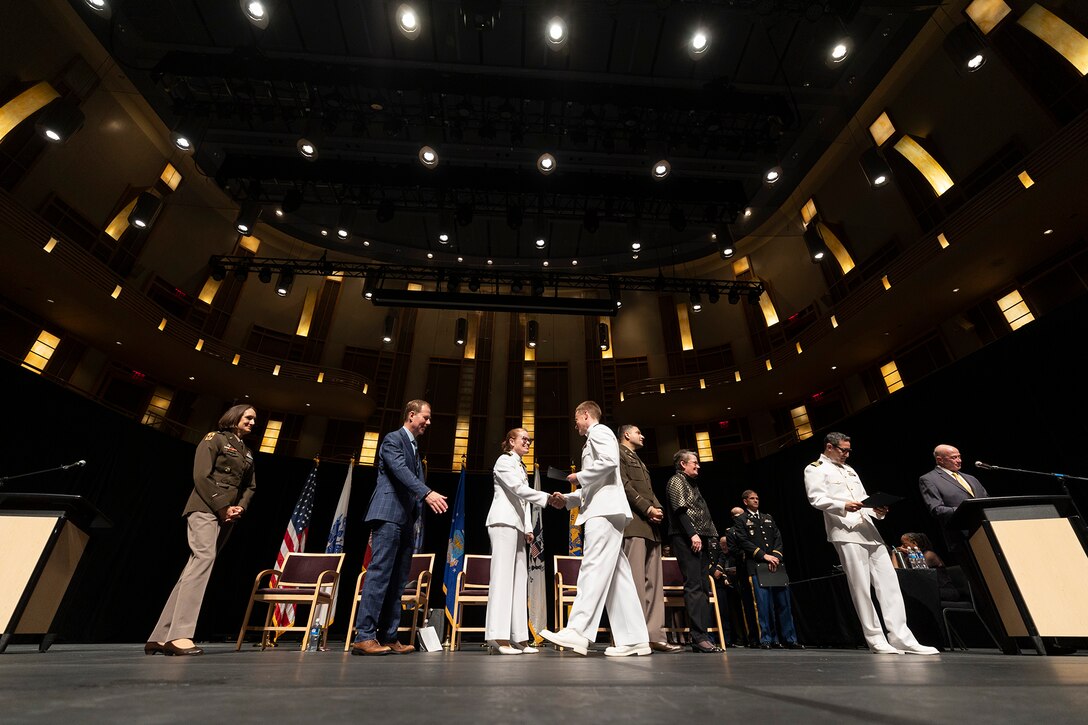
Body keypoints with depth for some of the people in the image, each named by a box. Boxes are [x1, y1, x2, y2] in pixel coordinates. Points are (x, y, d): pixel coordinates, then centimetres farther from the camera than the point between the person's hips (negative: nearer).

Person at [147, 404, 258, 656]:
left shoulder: (247, 453, 20)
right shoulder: (215, 439, 0)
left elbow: (250, 486, 19)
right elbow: (201, 476, -10)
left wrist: (240, 507, 0)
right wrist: (222, 508, -13)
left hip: (227, 515, 7)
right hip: (206, 509, -7)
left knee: (197, 567, 3)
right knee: (204, 558, -21)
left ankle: (161, 636, 6)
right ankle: (179, 634, -22)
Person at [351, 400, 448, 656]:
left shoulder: (415, 448, 23)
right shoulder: (392, 439, -3)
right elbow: (401, 471, -19)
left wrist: (418, 515, 11)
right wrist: (427, 493, -32)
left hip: (406, 519, 9)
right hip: (389, 515, -9)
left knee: (397, 580, 7)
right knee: (379, 573, -10)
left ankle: (388, 637, 10)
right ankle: (364, 637, -5)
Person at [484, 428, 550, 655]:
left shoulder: (521, 467, 22)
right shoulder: (504, 461, -3)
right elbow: (518, 489, -16)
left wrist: (528, 527, 12)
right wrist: (547, 498, -21)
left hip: (517, 525, 9)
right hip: (504, 521, -9)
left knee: (519, 579, 4)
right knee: (503, 575, -11)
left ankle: (518, 638, 6)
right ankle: (498, 638, -11)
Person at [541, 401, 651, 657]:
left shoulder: (599, 431, 1)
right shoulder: (595, 438, 29)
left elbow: (609, 461, -20)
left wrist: (579, 476, -9)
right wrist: (567, 499, 20)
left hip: (604, 510, -10)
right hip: (602, 510, 10)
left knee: (594, 568, -15)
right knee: (616, 576, 4)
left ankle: (578, 632, -18)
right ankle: (634, 639, 4)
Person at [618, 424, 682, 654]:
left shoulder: (640, 462, 30)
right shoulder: (619, 454, 3)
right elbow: (624, 485, -10)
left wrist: (658, 508, 3)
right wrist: (647, 508, -12)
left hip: (651, 526, 9)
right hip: (634, 523, -9)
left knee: (653, 583, 5)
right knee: (636, 581, -10)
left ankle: (655, 635, 7)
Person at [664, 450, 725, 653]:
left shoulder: (692, 484, 26)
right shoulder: (676, 481, 0)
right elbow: (680, 510, -12)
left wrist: (712, 537, 14)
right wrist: (692, 534, -21)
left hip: (701, 540, 9)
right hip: (686, 538, -9)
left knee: (703, 588, 4)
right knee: (694, 586, -14)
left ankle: (703, 635, 5)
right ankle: (699, 637, -15)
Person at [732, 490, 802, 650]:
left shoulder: (768, 518, 21)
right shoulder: (741, 520, 6)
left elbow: (778, 538, 13)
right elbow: (743, 542, -5)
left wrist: (776, 555, -4)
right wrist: (764, 555, -11)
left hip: (776, 564, 4)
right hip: (756, 567, -4)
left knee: (783, 602, 4)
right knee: (763, 603, -5)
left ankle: (790, 639, 13)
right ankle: (767, 639, 2)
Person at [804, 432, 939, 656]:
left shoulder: (849, 470, 26)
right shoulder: (815, 469, 2)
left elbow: (863, 498, 26)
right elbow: (816, 499, -11)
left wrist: (877, 510, 5)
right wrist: (843, 506, -25)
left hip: (869, 531, 7)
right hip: (846, 533, -7)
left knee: (889, 582, 0)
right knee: (860, 587, -4)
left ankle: (901, 638, 3)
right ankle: (876, 640, 4)